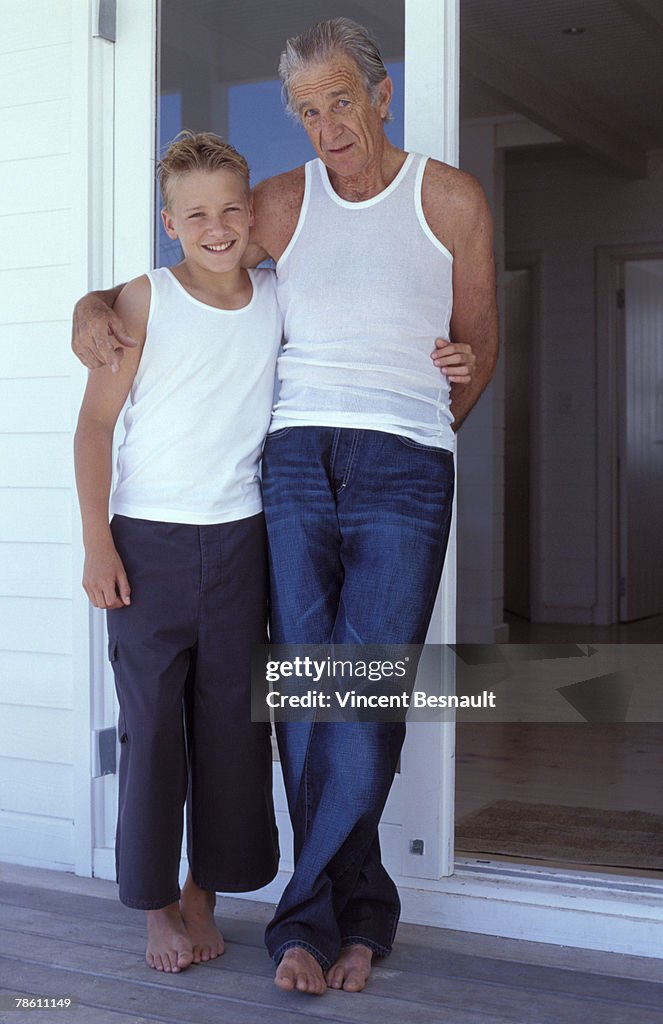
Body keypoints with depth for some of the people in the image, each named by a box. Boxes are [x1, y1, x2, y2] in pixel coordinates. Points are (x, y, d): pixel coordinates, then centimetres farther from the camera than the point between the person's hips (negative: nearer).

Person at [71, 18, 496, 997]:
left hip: (402, 473, -2)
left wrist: (454, 396, -2)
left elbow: (481, 340, 19)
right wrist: (96, 305, -2)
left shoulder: (452, 199, 11)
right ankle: (357, 913, 8)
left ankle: (308, 915, 8)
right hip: (294, 463, 2)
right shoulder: (284, 201, 14)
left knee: (365, 703, -8)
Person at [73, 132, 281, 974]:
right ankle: (157, 904, 16)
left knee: (232, 722, 5)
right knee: (151, 723, 1)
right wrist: (96, 543, -8)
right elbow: (95, 422, -3)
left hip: (240, 538, 3)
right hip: (149, 541, -2)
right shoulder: (146, 300, -3)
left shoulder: (278, 299, 6)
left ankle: (206, 889, 22)